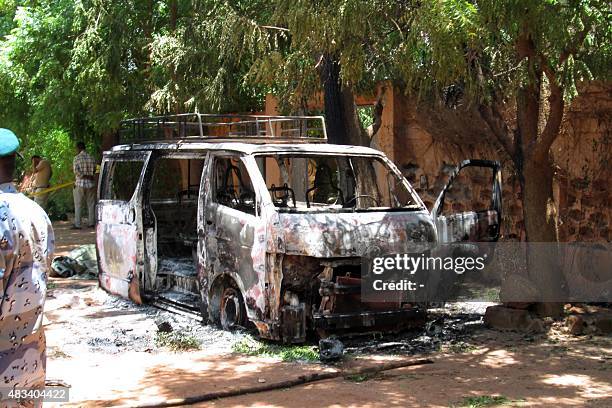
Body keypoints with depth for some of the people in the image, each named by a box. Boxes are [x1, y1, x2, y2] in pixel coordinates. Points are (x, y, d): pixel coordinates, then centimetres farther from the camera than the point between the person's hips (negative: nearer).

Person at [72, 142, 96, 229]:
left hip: (80, 184, -4)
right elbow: (94, 170, 9)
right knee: (91, 204, 10)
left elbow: (76, 171, -14)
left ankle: (77, 224, -1)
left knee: (78, 205, 1)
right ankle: (91, 223, 10)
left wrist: (84, 176, -8)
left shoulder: (77, 158, -7)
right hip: (91, 184, 4)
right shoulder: (91, 158, 5)